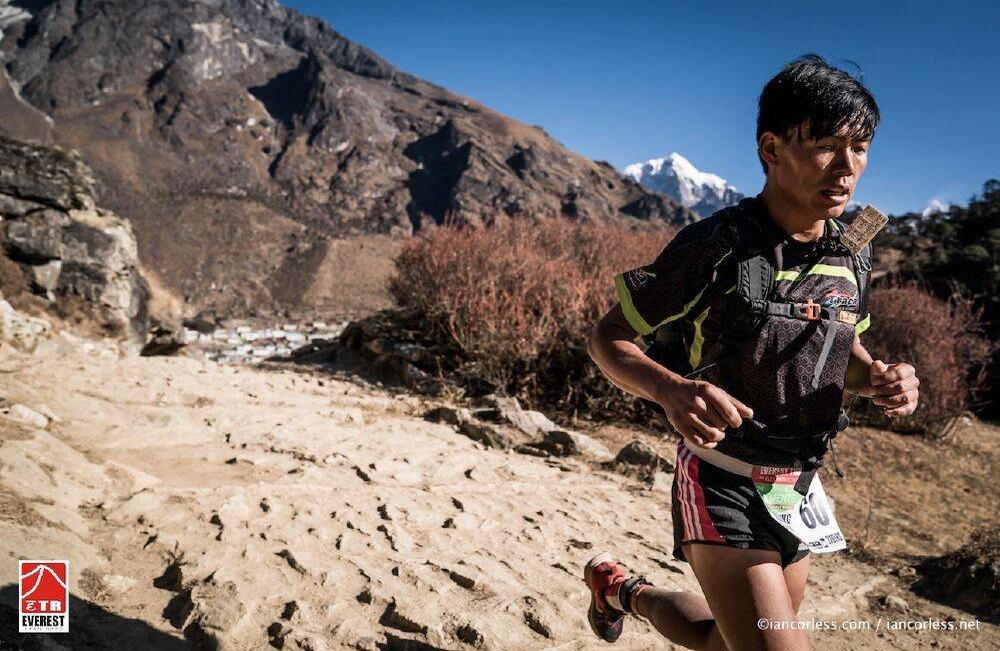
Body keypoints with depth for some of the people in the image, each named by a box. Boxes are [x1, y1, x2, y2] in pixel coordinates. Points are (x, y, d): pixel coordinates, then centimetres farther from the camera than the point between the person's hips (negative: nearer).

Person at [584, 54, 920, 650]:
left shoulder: (848, 258, 0)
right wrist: (674, 390, -35)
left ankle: (625, 590, 47)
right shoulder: (716, 245, -19)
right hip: (724, 484, -6)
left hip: (797, 489, 7)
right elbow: (607, 339, -14)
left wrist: (880, 378, -8)